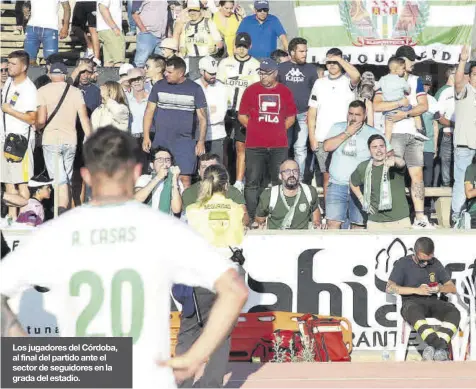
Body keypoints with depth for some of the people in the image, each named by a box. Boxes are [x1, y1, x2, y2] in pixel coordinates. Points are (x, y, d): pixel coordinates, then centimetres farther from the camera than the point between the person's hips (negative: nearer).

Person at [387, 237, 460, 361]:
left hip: (432, 301, 4)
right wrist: (416, 290, -16)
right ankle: (440, 346, -51)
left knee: (454, 311, -29)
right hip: (412, 302, -4)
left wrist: (439, 288, -9)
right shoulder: (403, 264, 3)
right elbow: (390, 288, -8)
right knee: (414, 312, -41)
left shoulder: (436, 264, 14)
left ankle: (433, 346, -43)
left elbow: (452, 288, 15)